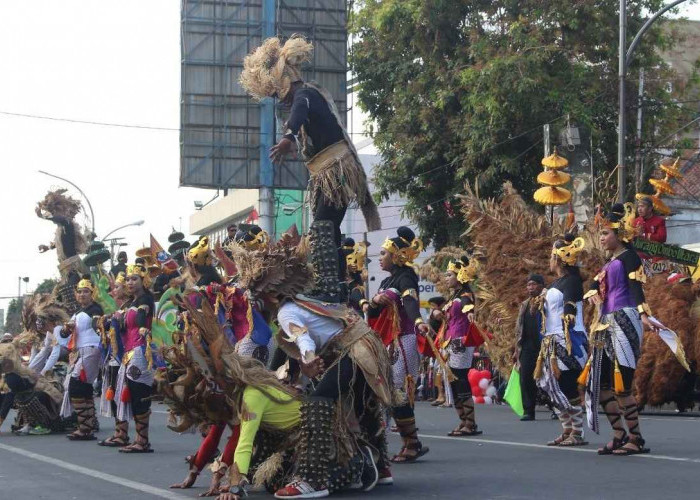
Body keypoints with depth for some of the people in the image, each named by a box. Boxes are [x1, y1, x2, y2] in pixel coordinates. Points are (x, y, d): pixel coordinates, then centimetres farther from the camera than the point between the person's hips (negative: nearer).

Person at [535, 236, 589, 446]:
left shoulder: (571, 281, -10)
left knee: (567, 388, -9)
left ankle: (578, 433, -5)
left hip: (567, 342, -10)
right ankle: (567, 431, 15)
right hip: (552, 342, 10)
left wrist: (568, 341, -23)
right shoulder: (556, 282, 18)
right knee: (554, 388, 9)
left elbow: (569, 312, -17)